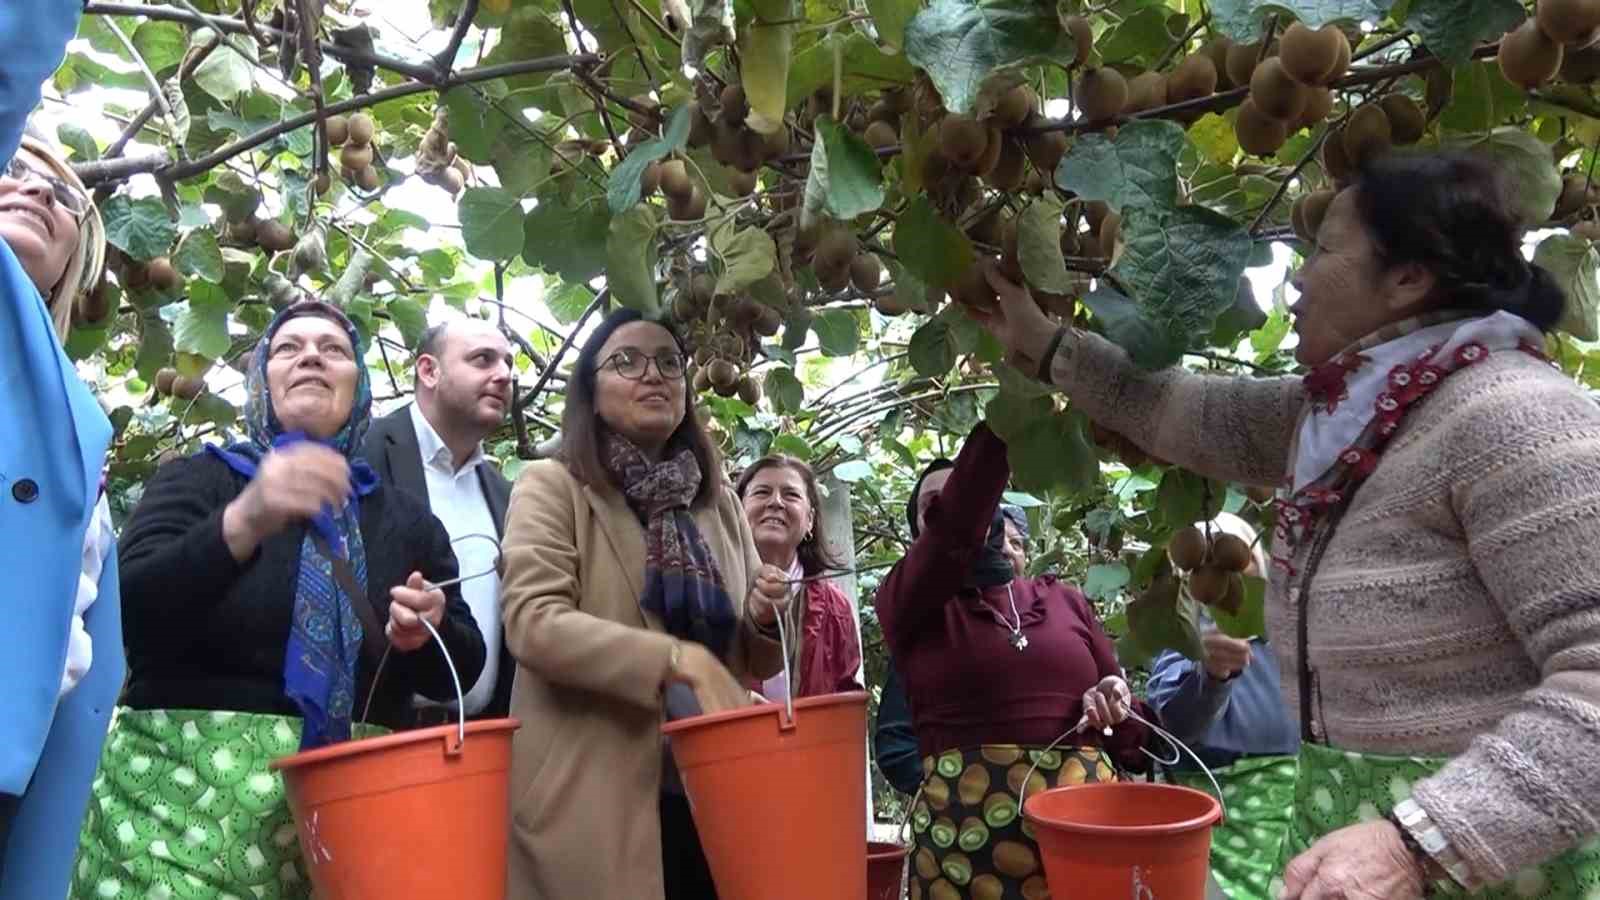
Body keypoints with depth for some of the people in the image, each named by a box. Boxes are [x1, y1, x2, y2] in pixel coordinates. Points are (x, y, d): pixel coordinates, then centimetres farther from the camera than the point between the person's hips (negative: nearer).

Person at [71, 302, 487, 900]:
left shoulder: (404, 518, 12)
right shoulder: (198, 480, 4)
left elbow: (463, 667, 11)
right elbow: (129, 615, -13)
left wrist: (430, 632, -12)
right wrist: (243, 522, -29)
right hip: (192, 793, -3)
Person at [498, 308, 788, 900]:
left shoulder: (718, 500, 13)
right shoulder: (553, 486, -1)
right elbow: (532, 623, -16)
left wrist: (763, 622, -4)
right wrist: (681, 660, -23)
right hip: (591, 800, -4)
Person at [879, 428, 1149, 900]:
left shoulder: (1064, 600, 12)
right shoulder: (906, 603, 2)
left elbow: (1133, 735, 16)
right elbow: (954, 528, -19)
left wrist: (1116, 704, -7)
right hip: (964, 834, -3)